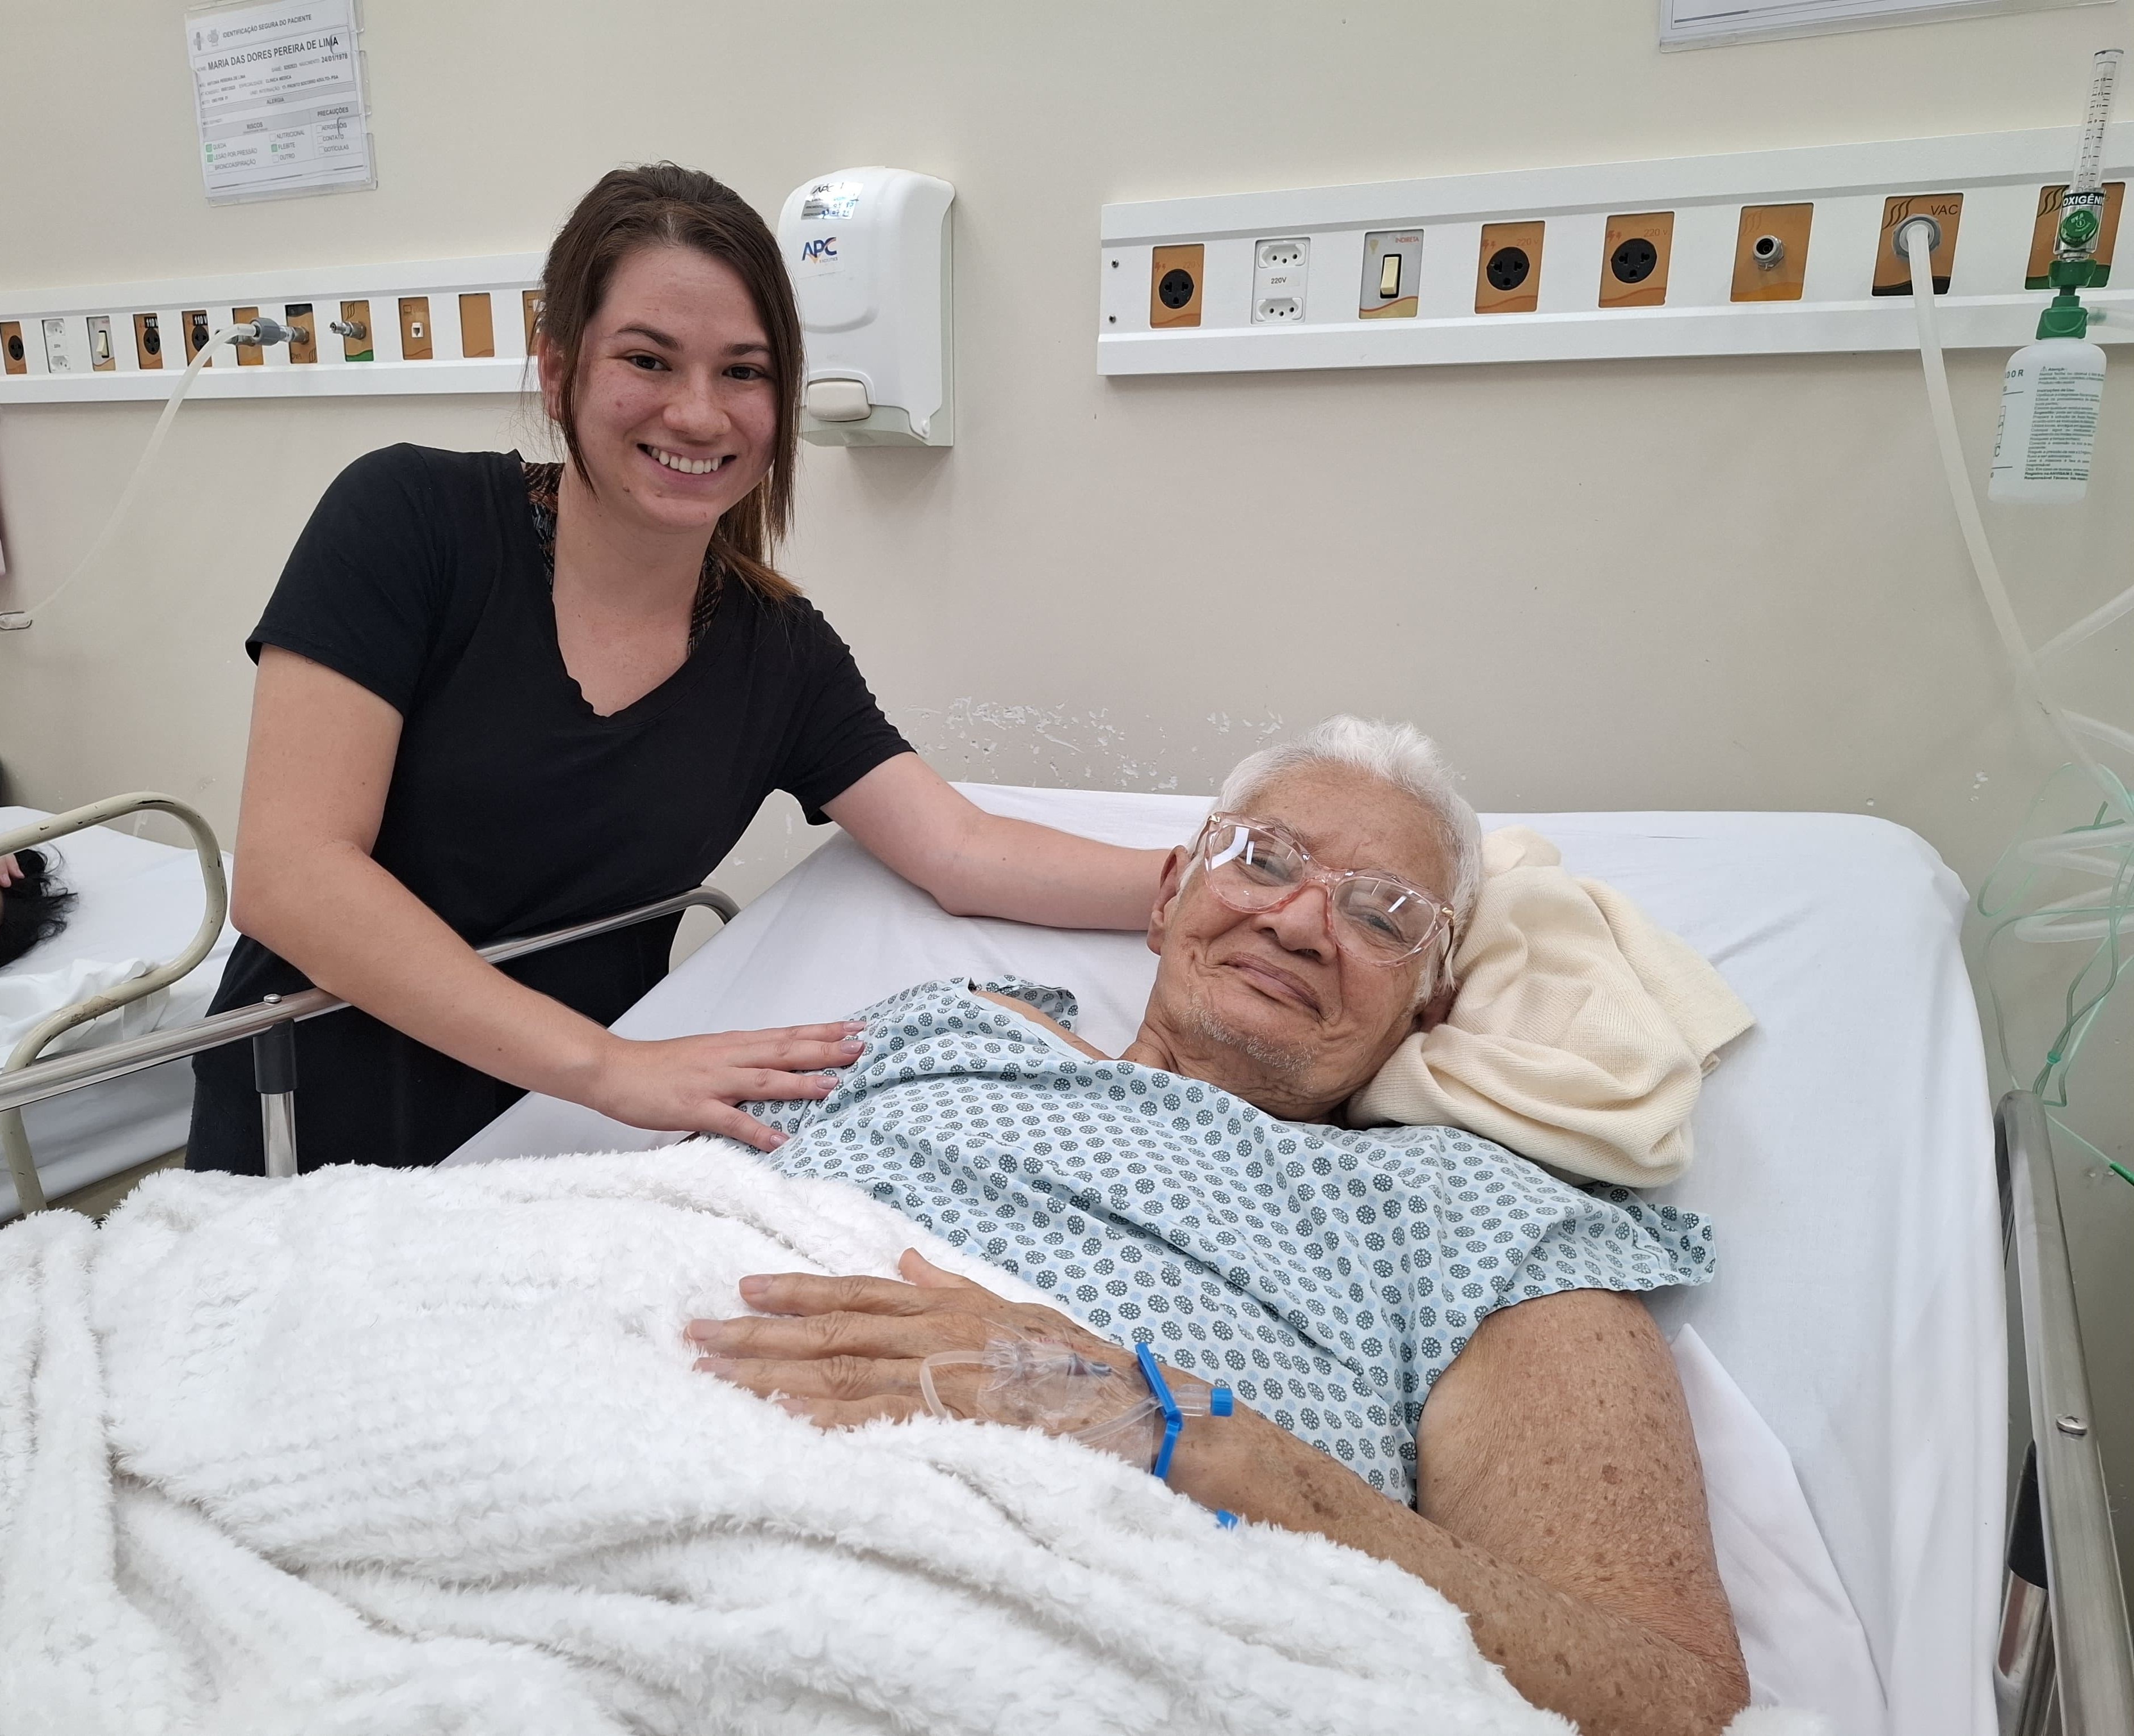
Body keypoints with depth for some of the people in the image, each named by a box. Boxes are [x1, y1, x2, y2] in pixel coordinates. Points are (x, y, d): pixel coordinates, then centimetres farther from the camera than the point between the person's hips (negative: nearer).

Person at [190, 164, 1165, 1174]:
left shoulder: (779, 651, 1)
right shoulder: (408, 519, -10)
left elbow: (965, 854, -5)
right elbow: (289, 872, -18)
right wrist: (609, 1066, -26)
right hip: (314, 1152, -2)